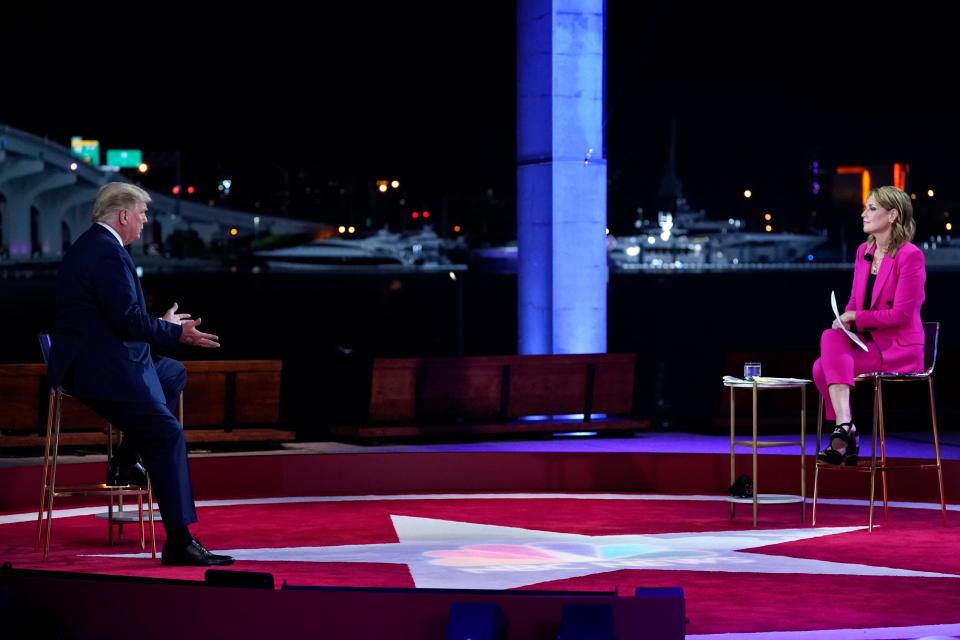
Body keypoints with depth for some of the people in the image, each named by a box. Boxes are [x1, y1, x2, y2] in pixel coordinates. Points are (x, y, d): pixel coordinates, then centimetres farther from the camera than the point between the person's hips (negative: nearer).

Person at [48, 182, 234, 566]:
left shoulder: (93, 245, 17)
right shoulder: (107, 252, -17)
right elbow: (129, 320, -21)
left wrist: (164, 325, 15)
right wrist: (175, 333, -7)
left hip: (91, 361, 11)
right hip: (101, 371, -11)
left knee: (174, 373, 26)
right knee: (168, 433, -15)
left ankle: (125, 461, 18)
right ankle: (179, 542, -17)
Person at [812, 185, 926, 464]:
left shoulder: (910, 255, -12)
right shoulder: (864, 251, 12)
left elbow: (901, 314, -15)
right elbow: (854, 303, 15)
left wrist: (855, 317, -14)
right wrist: (844, 322, -6)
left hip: (899, 347, -7)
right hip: (867, 343, 7)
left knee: (826, 366, -25)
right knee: (831, 338, -23)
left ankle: (844, 435, -16)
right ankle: (845, 427, -24)